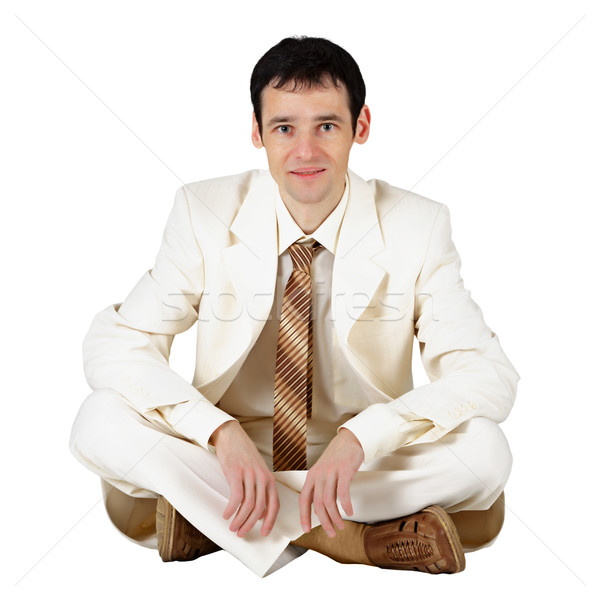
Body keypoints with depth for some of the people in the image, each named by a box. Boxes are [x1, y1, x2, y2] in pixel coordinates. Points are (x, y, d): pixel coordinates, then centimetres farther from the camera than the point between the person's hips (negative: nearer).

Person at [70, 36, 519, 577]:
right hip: (226, 458, 1)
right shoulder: (203, 214, -8)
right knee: (101, 418, -24)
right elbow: (113, 345, -13)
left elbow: (489, 375, -15)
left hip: (365, 465, 0)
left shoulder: (419, 227, -9)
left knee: (484, 448, -27)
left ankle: (210, 515, -20)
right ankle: (347, 536, -22)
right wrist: (222, 432, -30)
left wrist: (359, 438, -31)